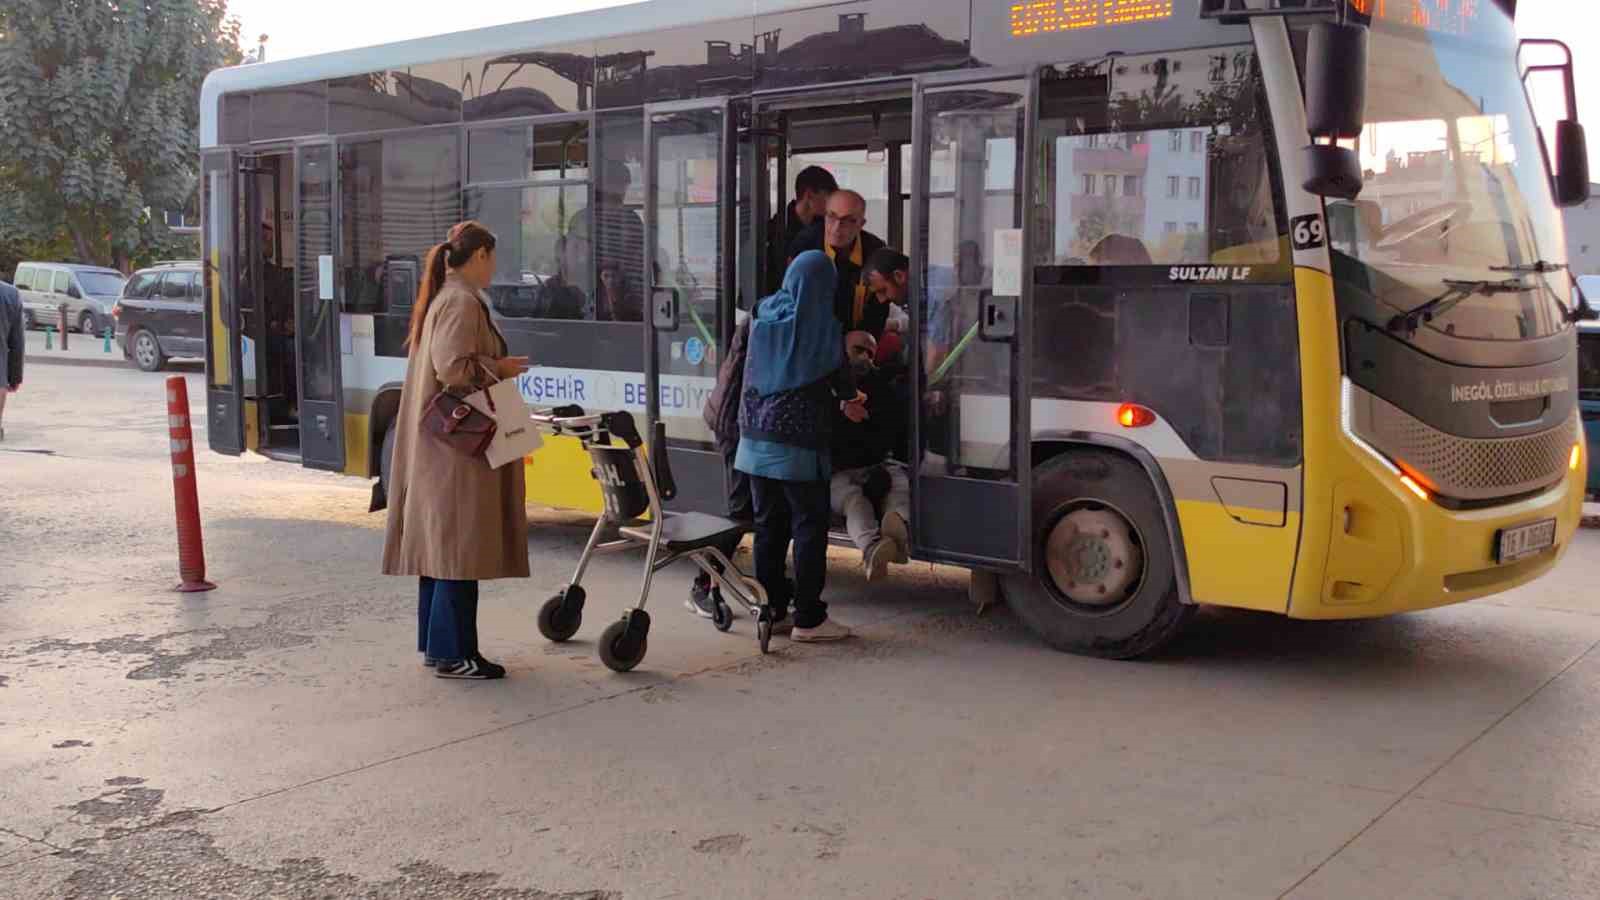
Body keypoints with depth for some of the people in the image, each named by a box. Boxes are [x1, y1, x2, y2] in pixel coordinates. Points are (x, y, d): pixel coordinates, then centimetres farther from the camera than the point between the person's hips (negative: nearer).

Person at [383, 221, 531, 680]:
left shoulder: (441, 298, 15)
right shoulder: (462, 302, -15)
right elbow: (453, 368, -24)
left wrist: (492, 366, 14)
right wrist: (499, 367, -11)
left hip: (435, 444, 10)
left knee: (439, 541, 13)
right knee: (460, 545, -5)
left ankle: (436, 643, 20)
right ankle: (453, 652, -1)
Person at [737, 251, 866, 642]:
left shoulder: (764, 317, 7)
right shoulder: (822, 325, -10)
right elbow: (841, 378, 0)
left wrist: (838, 403, 27)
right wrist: (848, 400, 26)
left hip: (757, 438, 6)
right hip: (798, 444, -5)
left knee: (769, 526, 11)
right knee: (809, 526, 1)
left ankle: (771, 610, 16)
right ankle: (808, 618, 2)